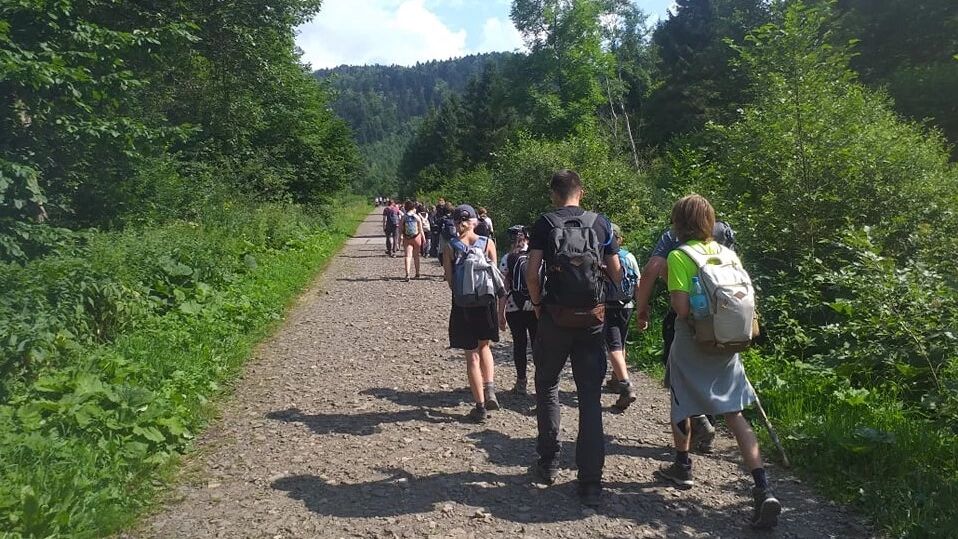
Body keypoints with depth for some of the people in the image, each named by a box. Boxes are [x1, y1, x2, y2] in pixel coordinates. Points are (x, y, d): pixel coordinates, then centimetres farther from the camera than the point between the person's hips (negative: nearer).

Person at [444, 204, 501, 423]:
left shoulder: (451, 247, -6)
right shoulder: (488, 243, -2)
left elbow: (449, 280, -7)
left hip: (463, 305, -2)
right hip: (486, 303, 2)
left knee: (472, 356, 7)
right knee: (484, 346, 25)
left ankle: (480, 406, 9)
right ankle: (490, 389, 8)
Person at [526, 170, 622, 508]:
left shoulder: (545, 224, -2)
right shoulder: (601, 224, 4)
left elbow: (531, 273, -10)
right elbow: (617, 274, 5)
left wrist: (537, 304, 6)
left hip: (555, 317, -1)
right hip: (592, 319, 1)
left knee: (547, 386, 19)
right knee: (590, 398, 6)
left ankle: (549, 464, 23)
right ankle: (591, 483, 6)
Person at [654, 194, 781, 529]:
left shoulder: (679, 256, -14)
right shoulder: (728, 253, 4)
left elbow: (681, 308, -21)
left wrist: (671, 298, -2)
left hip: (692, 345, -5)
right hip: (727, 345, 5)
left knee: (681, 406, 20)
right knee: (735, 415, 5)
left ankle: (682, 467, 37)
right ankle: (763, 490, -6)